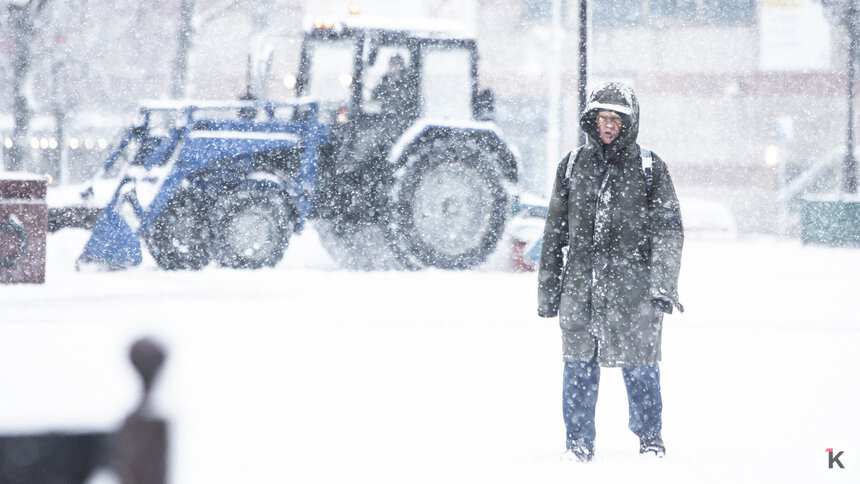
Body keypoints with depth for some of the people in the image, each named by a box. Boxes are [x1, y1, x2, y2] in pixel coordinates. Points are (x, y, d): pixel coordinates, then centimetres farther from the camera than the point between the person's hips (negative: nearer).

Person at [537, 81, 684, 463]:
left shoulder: (648, 168, 3)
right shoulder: (573, 166, 11)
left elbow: (669, 230, 2)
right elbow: (554, 232, 16)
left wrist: (663, 284, -7)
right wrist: (547, 289, 13)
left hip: (632, 286, -2)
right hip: (581, 284, 3)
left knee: (640, 369, 0)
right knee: (579, 368, 3)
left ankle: (650, 439, 15)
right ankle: (578, 443, 13)